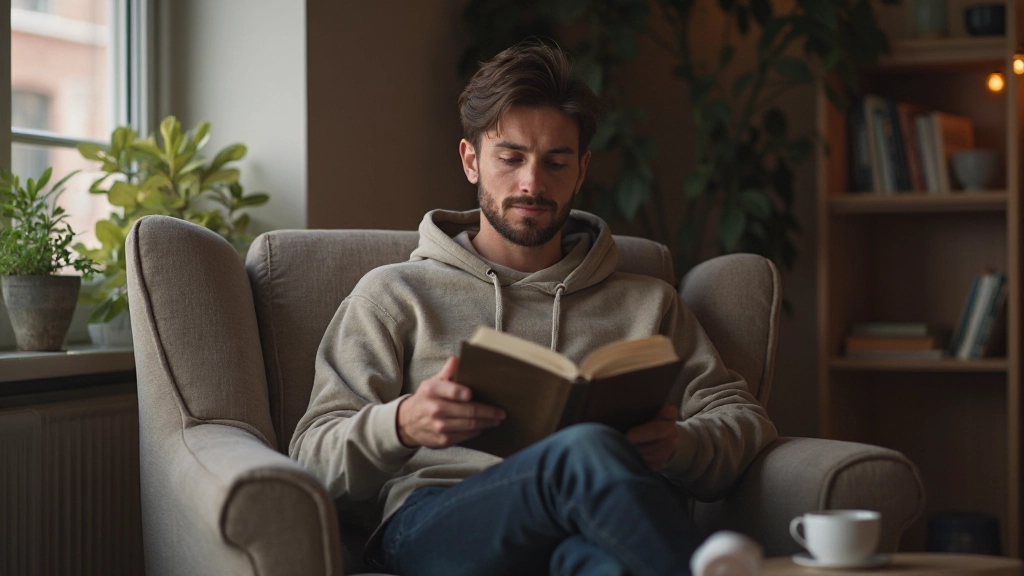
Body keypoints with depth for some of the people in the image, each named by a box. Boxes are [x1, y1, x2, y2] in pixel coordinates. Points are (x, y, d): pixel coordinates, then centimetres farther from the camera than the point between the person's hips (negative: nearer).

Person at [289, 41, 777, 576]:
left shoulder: (646, 303, 28)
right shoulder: (393, 295, 21)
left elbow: (743, 416, 19)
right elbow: (313, 454, 11)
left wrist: (679, 446, -7)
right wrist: (401, 425, -14)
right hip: (436, 522, 0)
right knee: (588, 452, -37)